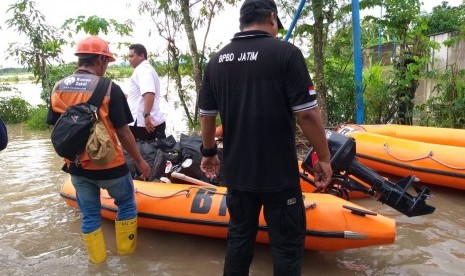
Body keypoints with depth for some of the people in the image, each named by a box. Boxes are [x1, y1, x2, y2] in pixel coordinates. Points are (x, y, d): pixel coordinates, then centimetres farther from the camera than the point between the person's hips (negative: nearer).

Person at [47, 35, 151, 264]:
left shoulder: (58, 89, -1)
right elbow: (123, 133, -14)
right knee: (126, 204, 20)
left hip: (76, 167, 5)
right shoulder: (109, 89, -17)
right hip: (108, 166, -5)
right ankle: (125, 248, 32)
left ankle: (97, 259, 32)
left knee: (89, 215, 19)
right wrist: (140, 161, -2)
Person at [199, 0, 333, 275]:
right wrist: (324, 157, -3)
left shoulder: (216, 61, 4)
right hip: (279, 172, -5)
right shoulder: (286, 52, -12)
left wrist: (209, 153, 23)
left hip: (237, 171, 5)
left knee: (239, 237, 20)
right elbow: (307, 114, -15)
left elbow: (207, 115, 10)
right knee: (288, 244, 11)